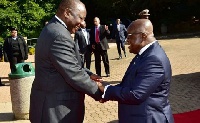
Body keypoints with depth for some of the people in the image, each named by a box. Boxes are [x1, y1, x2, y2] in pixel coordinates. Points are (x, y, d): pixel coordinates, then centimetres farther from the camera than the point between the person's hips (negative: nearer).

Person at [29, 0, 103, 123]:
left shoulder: (53, 29, 10)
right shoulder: (59, 36, -24)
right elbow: (74, 76, -24)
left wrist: (88, 74, 2)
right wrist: (99, 92, -11)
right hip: (56, 108, -10)